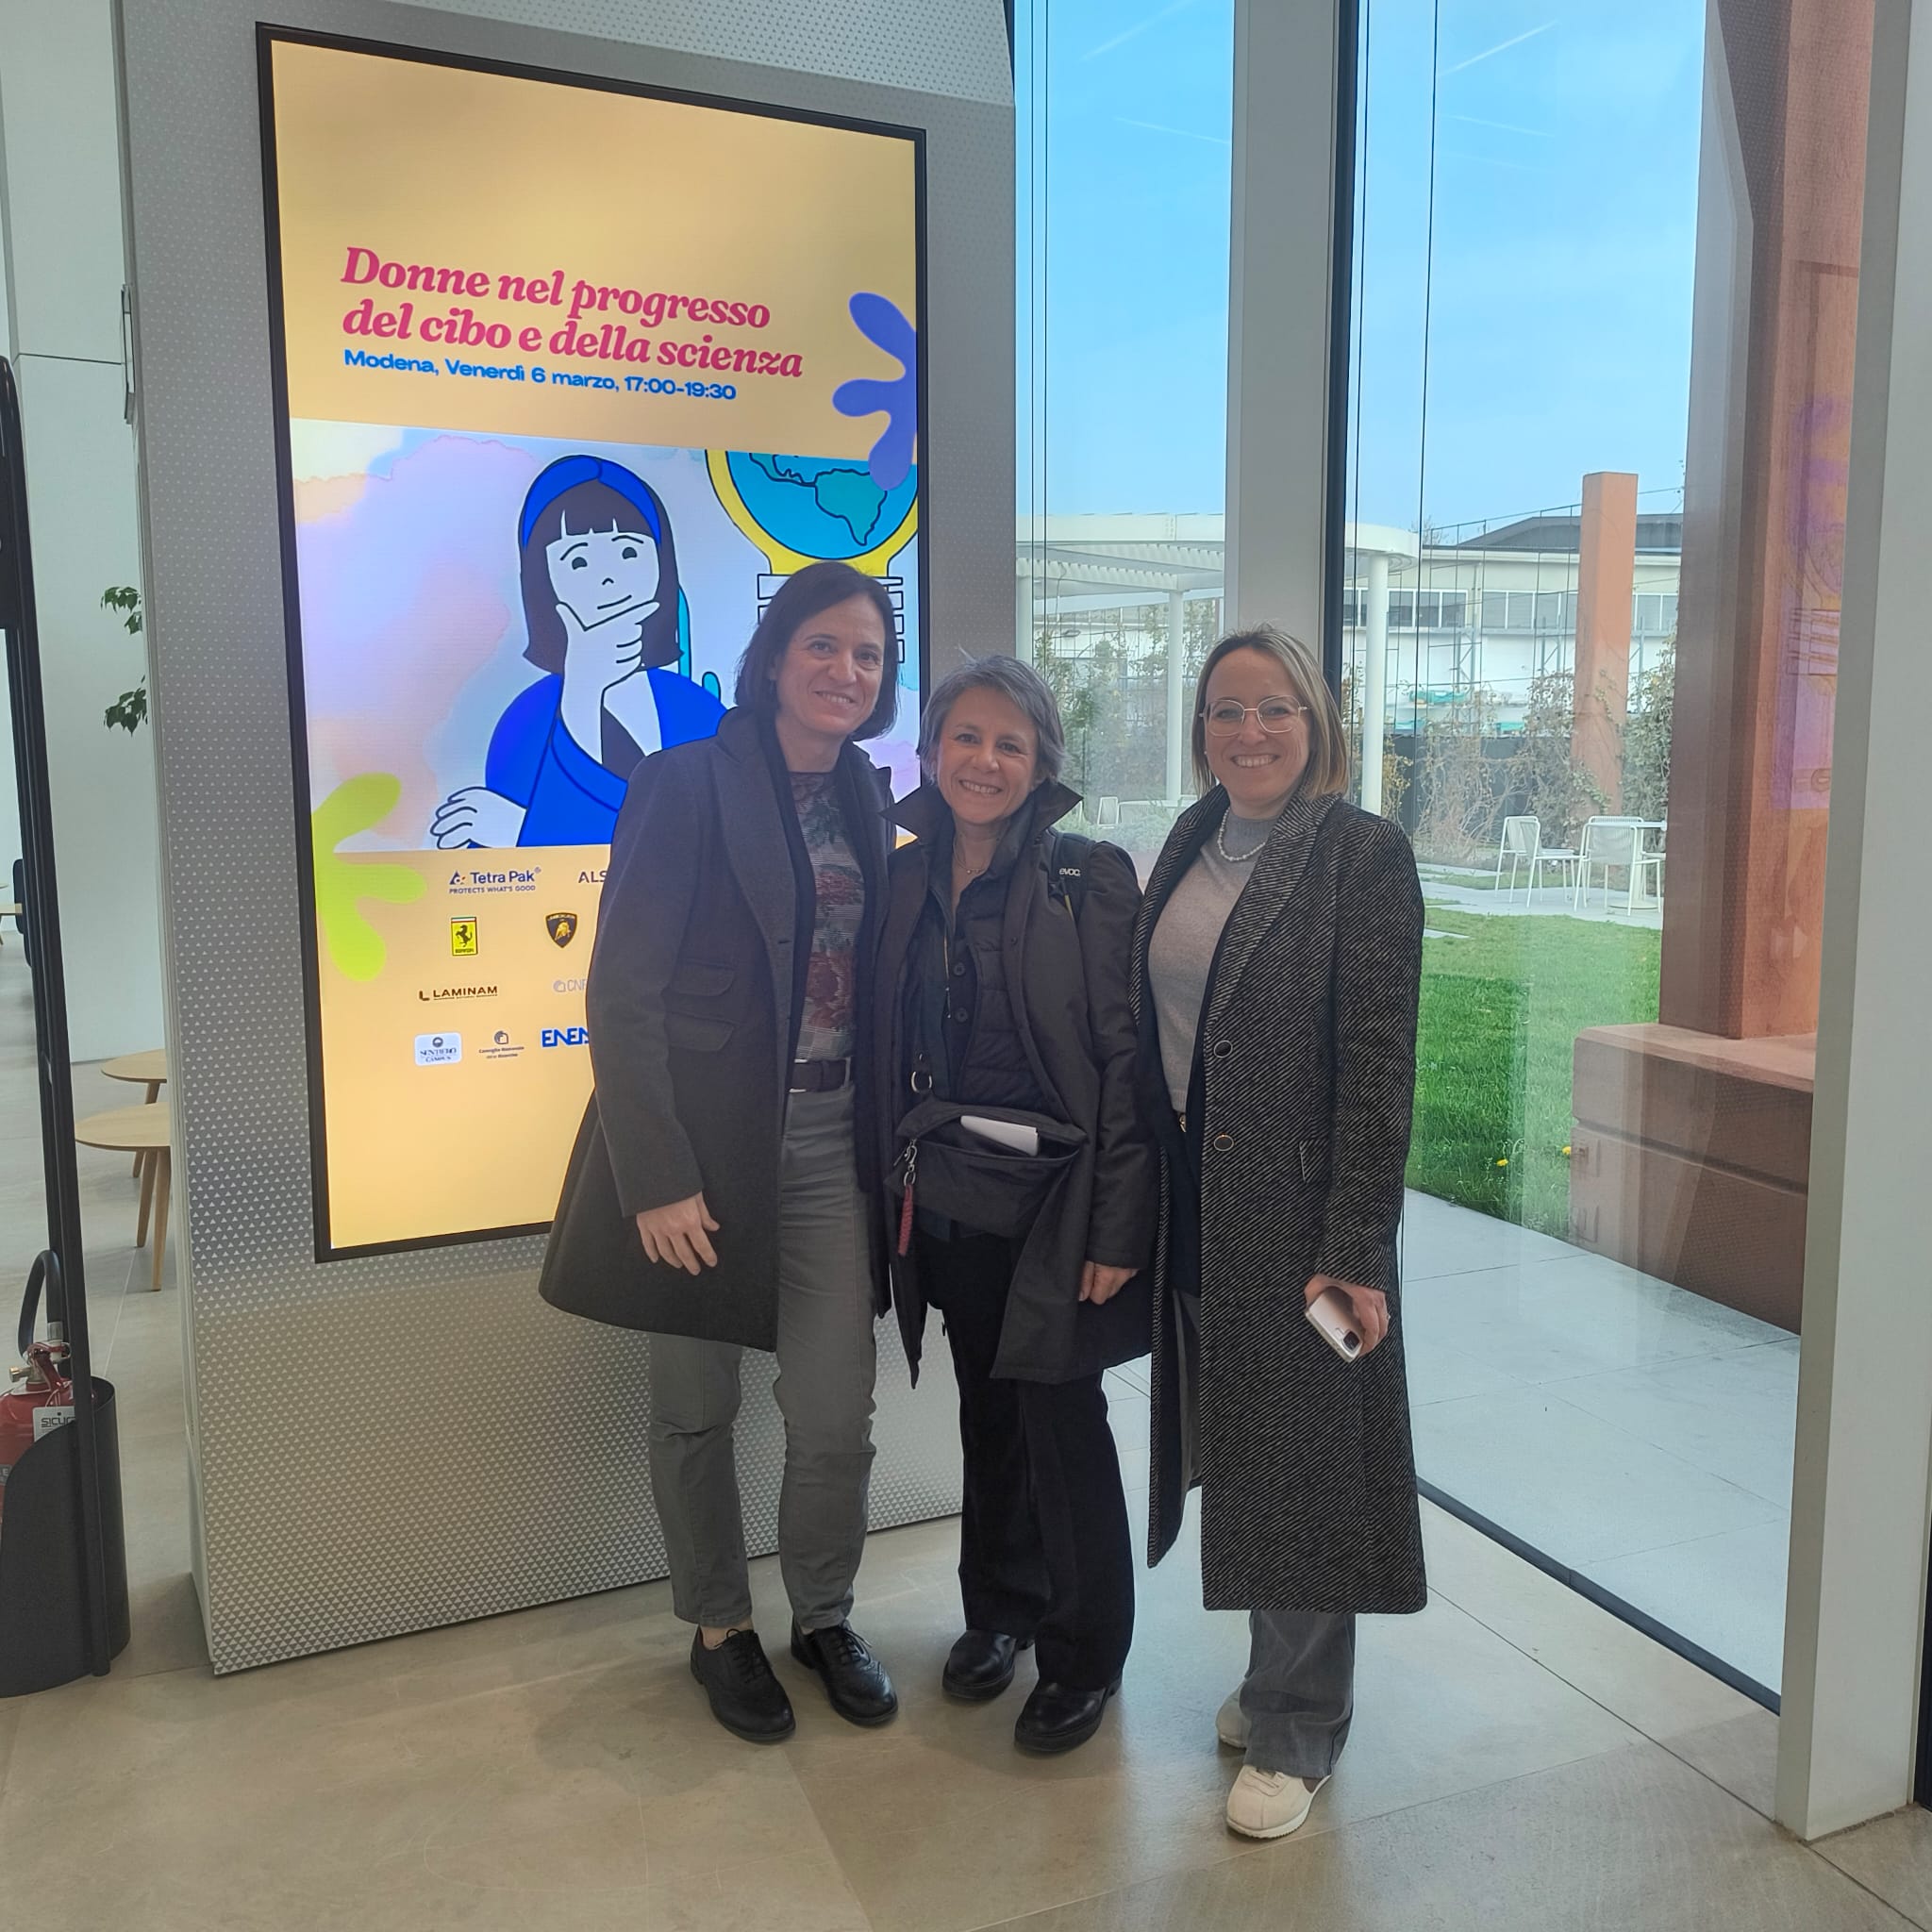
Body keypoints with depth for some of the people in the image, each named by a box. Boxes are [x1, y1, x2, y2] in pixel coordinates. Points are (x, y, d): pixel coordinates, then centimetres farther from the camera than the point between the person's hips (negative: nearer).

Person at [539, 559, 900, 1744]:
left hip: (830, 1145, 4)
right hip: (703, 1145, -4)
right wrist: (656, 1177, -16)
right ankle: (720, 1626, 34)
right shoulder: (690, 784, -9)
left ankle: (825, 1616, 32)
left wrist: (895, 1150, 6)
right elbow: (623, 994, -12)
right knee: (698, 1411, 11)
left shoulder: (869, 800, 9)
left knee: (839, 1416, 6)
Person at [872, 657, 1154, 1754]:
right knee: (987, 1409, 16)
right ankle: (999, 1608, 38)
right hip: (948, 1202, 5)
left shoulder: (1090, 879, -10)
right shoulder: (907, 879, 5)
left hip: (1052, 1201, -4)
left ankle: (1085, 1656, 24)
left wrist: (1116, 1228, -15)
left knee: (1060, 1418, 3)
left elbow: (1128, 1061, -12)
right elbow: (892, 1051, 10)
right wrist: (897, 1188, 8)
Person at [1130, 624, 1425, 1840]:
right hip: (1193, 1195, 6)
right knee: (1234, 1442, 17)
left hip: (1297, 1201, -6)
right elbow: (1157, 1023, 10)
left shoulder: (1362, 853, -11)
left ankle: (1299, 1730, 24)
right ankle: (1276, 1676, 37)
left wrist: (1355, 1247, -18)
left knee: (1300, 1457, 6)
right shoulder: (1194, 841, 8)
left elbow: (1379, 1060, -15)